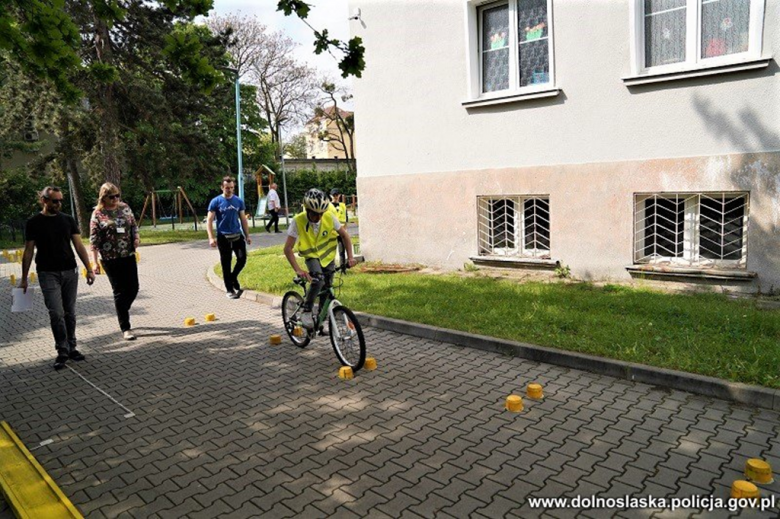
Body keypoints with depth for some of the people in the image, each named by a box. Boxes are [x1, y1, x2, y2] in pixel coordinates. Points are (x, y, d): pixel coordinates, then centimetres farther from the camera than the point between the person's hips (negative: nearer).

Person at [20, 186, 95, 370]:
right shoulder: (34, 223, 0)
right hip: (48, 274, -3)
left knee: (70, 313, 8)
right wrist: (24, 278, 2)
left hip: (70, 272, 3)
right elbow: (28, 251, 3)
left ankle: (71, 348, 18)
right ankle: (62, 351, 1)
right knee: (56, 314, -8)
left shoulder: (68, 220, 6)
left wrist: (89, 269, -3)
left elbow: (79, 246, 5)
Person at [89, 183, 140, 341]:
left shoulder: (124, 207, 7)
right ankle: (125, 328, 8)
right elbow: (94, 240, -5)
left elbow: (134, 225, 15)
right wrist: (95, 262, -10)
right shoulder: (98, 214, -5)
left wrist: (136, 237, -6)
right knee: (120, 292, 0)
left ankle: (122, 314, 35)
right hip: (111, 259, -4)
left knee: (133, 288, 6)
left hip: (129, 256, 4)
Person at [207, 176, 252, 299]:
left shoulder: (239, 201, 5)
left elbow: (243, 219, 11)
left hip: (238, 235, 3)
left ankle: (233, 277, 29)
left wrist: (247, 236, 7)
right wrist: (211, 238, -16)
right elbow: (209, 221, -6)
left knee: (242, 259, 1)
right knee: (226, 264, 3)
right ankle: (229, 290, 13)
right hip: (223, 237, -3)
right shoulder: (216, 201, -5)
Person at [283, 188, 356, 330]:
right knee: (318, 280, -31)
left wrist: (350, 257, -15)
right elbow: (288, 248, -24)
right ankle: (306, 312, -14)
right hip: (312, 257, -3)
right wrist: (298, 270, -33)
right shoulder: (298, 221, -26)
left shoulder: (329, 217, -20)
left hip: (328, 257, 3)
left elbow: (344, 235, -6)